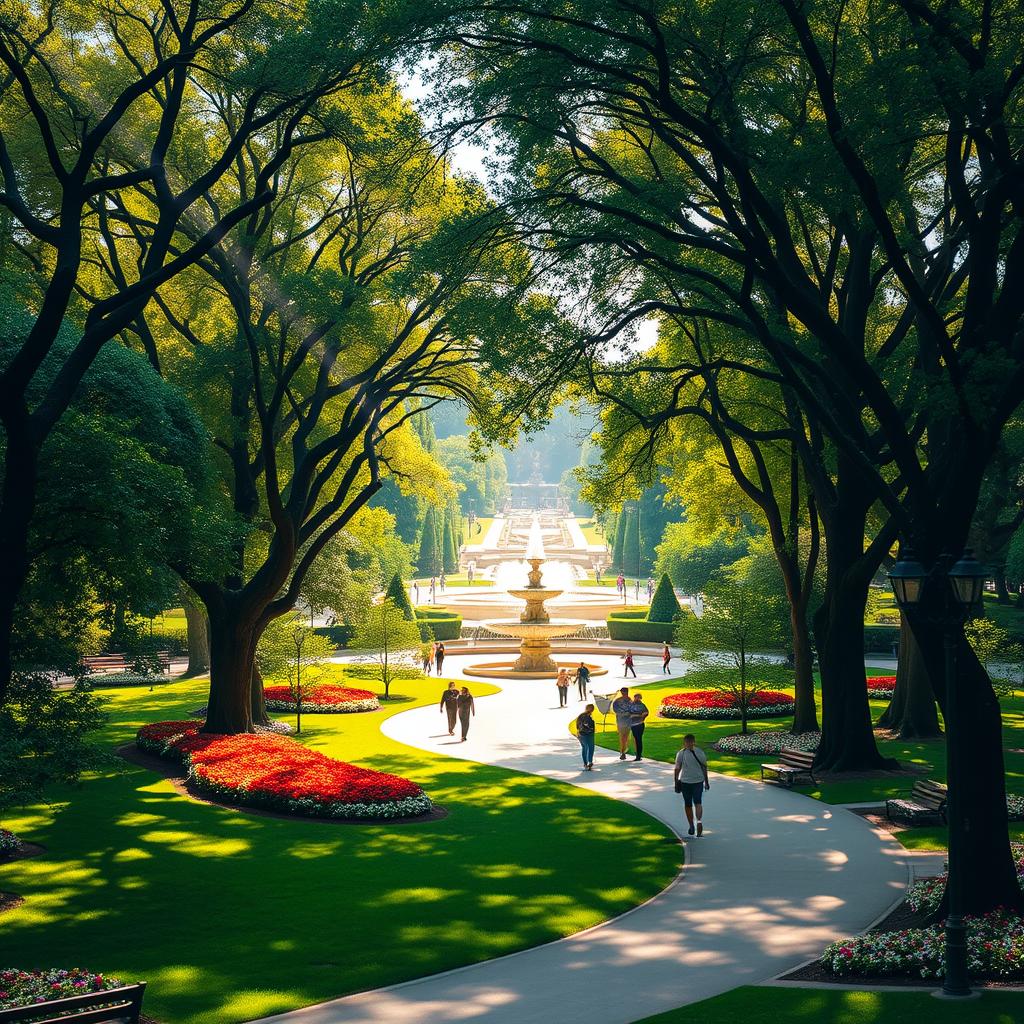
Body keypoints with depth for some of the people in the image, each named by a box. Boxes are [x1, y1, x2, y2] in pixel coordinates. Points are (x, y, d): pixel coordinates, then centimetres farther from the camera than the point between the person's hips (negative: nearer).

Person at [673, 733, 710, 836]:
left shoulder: (681, 753, -7)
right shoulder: (700, 752, -1)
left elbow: (677, 769, -6)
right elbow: (705, 767, 6)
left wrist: (676, 782, 2)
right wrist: (706, 781, 16)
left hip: (685, 781, -1)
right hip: (698, 781, 1)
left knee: (688, 805, 12)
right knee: (698, 803, 1)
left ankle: (691, 827, 20)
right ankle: (699, 821, -25)